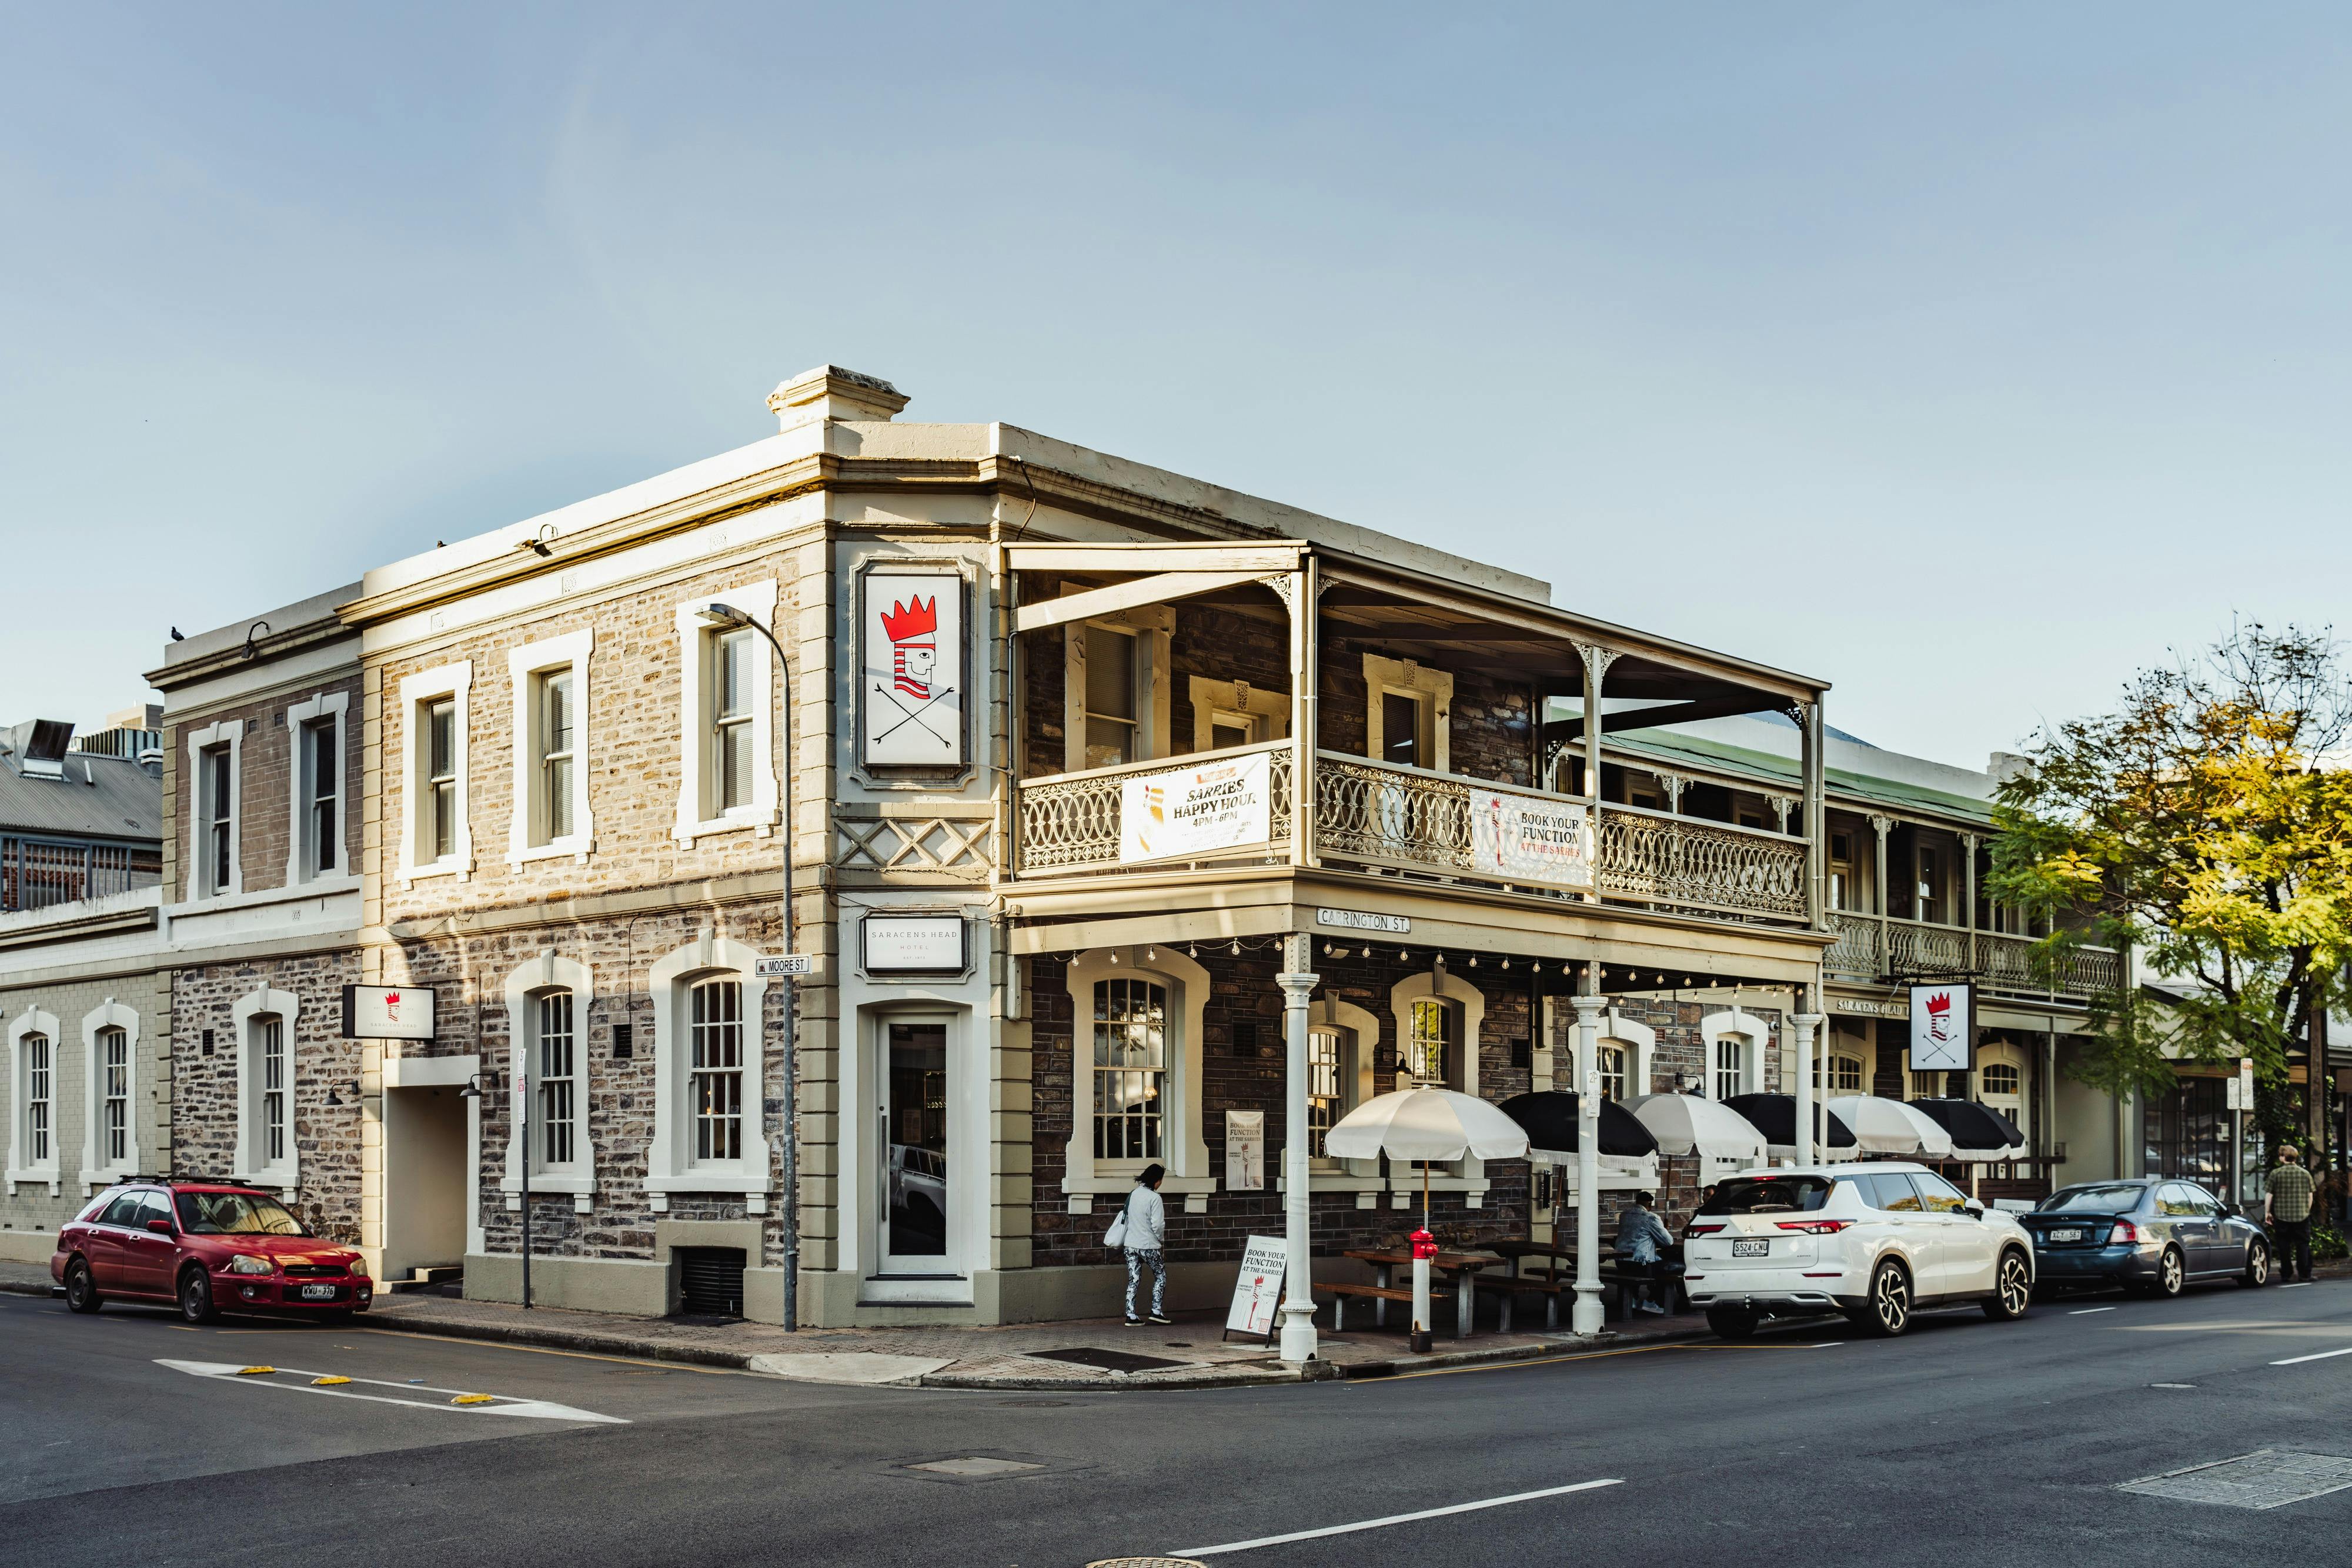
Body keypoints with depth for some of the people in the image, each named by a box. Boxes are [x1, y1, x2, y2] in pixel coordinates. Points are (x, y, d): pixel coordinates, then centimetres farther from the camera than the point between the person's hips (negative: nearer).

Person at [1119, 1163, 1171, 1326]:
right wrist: (1162, 1241, 1)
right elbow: (1158, 1225, -17)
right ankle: (1156, 1311, 6)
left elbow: (1127, 1217, 12)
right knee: (1160, 1276, 13)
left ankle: (1131, 1316, 4)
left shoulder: (1133, 1194, 5)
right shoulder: (1154, 1198, -15)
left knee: (1133, 1280, 8)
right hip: (1149, 1245, -6)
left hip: (1130, 1244, 6)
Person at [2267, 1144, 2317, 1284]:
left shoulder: (2275, 1174, -5)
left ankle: (2287, 1273, 10)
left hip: (2281, 1215, -2)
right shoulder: (2305, 1174, 2)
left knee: (2284, 1246, 7)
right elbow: (2310, 1196, 6)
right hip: (2301, 1215, 2)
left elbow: (2269, 1195, -4)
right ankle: (2304, 1274, 6)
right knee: (2303, 1245, 8)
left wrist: (2268, 1212, 7)